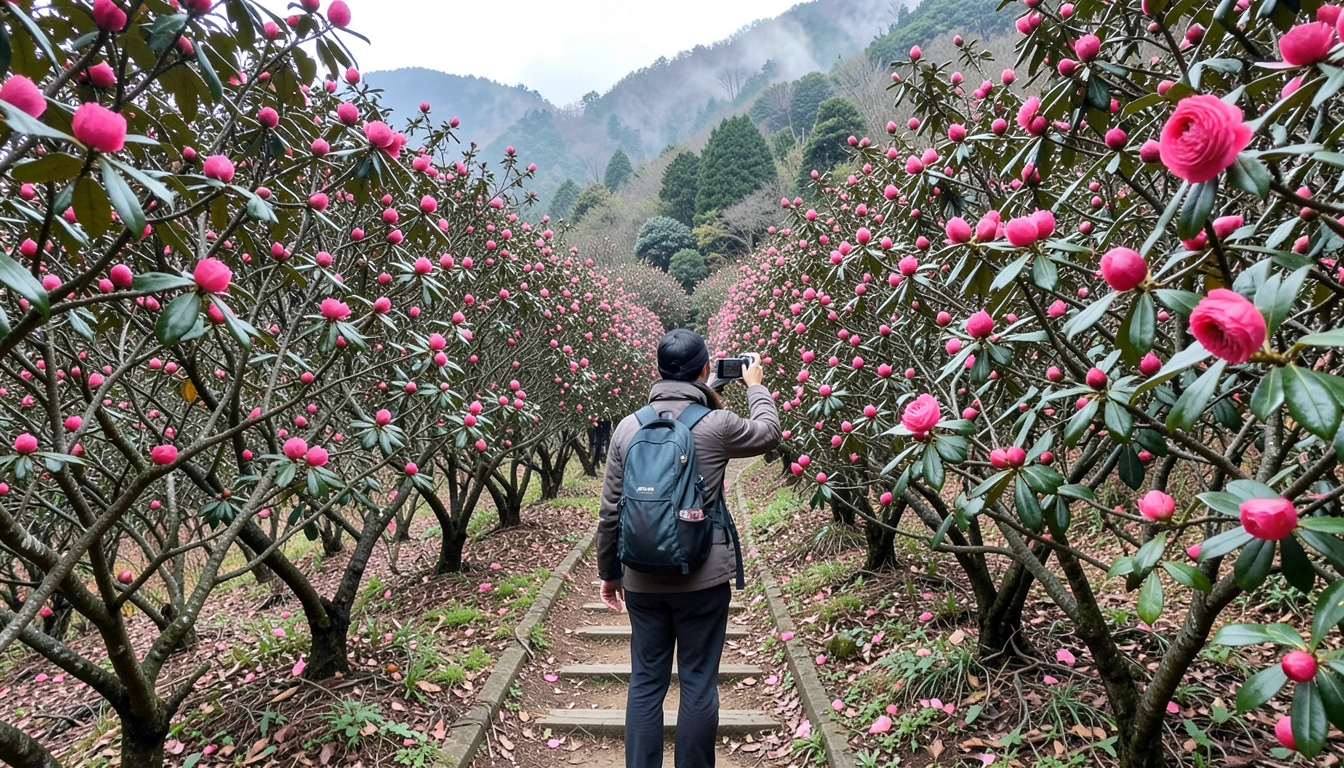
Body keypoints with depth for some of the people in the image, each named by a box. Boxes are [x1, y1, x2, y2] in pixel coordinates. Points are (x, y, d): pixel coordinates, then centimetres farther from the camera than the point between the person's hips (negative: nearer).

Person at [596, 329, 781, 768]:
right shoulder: (716, 424, -10)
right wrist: (755, 386, 27)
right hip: (703, 579, -3)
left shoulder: (628, 427, -2)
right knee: (698, 684, 9)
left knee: (646, 683, 12)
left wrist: (609, 571, 15)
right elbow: (769, 433, 11)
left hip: (642, 580, 3)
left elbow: (611, 511, 2)